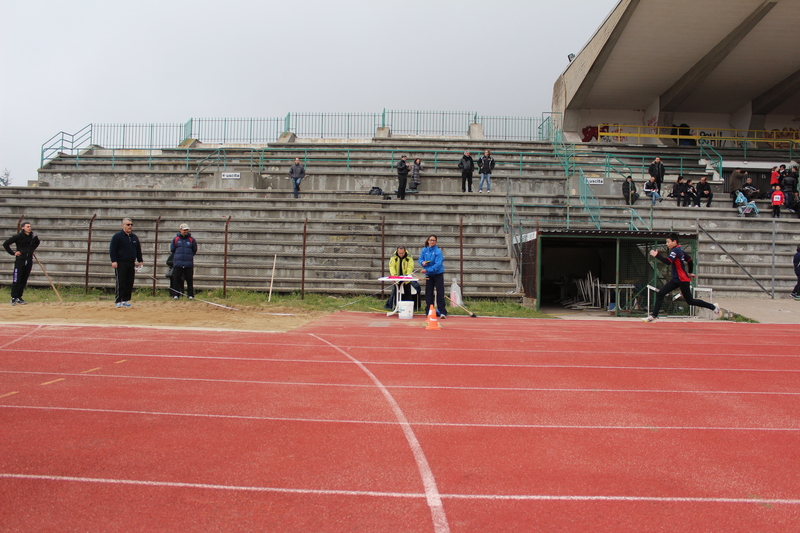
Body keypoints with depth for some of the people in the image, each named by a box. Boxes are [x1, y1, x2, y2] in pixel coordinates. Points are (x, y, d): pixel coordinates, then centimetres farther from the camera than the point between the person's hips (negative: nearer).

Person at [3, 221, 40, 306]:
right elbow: (5, 244, -7)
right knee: (16, 280, -5)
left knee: (24, 280, 8)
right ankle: (13, 298, 2)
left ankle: (19, 297, 17)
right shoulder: (18, 236, -9)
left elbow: (37, 242, 29)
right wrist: (13, 253, -6)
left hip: (29, 260, 5)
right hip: (20, 260, -5)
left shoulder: (33, 236, 5)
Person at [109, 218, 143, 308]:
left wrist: (140, 260, 16)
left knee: (130, 283, 5)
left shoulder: (134, 237, 16)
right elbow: (112, 249, -8)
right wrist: (114, 261, -15)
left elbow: (138, 250, 23)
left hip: (131, 264, 6)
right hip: (121, 264, -6)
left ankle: (126, 300, 12)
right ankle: (118, 301, -5)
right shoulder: (117, 236, -2)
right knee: (120, 283, -8)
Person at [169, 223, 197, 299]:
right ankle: (176, 294, 6)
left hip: (189, 264, -1)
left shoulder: (191, 239, 6)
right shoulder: (176, 239, 8)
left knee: (189, 280, 1)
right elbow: (172, 250, 17)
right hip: (177, 264, 1)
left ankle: (190, 295, 6)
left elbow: (194, 250, 14)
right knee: (176, 279, 0)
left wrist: (189, 256, 9)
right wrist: (176, 257, 14)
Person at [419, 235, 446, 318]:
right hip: (429, 275, 5)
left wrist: (427, 270, -26)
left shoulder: (438, 251, -16)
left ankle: (442, 312, -5)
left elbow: (438, 264, -22)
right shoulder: (424, 250, -1)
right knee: (428, 293, 7)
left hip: (438, 274, -5)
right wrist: (423, 262, -16)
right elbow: (420, 259, 8)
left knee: (440, 293, -7)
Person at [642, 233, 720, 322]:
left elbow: (668, 262, -29)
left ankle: (713, 307, 15)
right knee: (660, 294, -1)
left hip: (683, 280, -10)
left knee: (690, 301, 0)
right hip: (676, 280, 10)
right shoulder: (680, 250, 12)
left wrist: (656, 255, -23)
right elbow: (689, 259, 23)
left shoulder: (676, 250, -16)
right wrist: (690, 272, 33)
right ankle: (654, 315, 0)